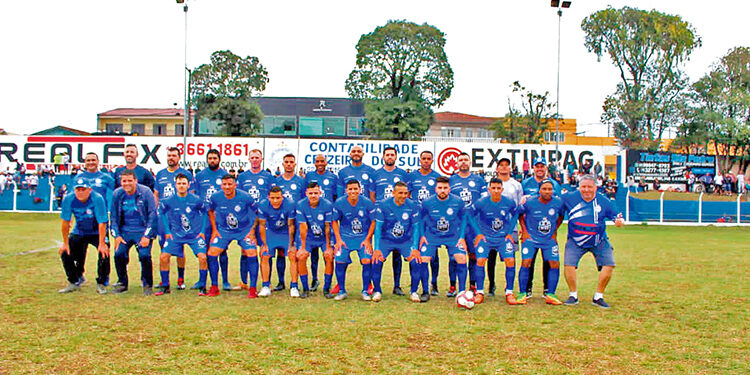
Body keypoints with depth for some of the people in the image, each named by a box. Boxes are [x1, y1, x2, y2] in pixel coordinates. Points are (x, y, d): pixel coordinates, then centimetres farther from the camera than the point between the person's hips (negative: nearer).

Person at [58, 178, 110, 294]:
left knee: (104, 252, -24)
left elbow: (102, 224, -27)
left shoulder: (97, 199, -27)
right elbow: (65, 222, -10)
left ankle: (101, 284, -6)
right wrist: (65, 243, -8)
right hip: (79, 232, 4)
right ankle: (74, 282, 14)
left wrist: (102, 244, -29)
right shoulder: (68, 200, -17)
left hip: (97, 233, -4)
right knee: (65, 252, -6)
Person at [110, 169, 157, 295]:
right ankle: (122, 284, 9)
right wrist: (116, 235, 0)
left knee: (144, 255, -19)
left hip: (143, 231, -3)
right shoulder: (117, 194, 1)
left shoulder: (145, 192, -9)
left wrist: (147, 235, -12)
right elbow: (113, 216, 10)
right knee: (119, 254, -13)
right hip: (125, 231, 3)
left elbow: (153, 214, -8)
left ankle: (147, 285, 1)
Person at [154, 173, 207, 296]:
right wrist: (167, 231, 5)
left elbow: (204, 213, 6)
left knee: (202, 257, -19)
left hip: (195, 234, -1)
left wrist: (202, 231, 1)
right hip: (176, 234, 2)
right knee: (163, 257, -11)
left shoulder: (196, 200, -10)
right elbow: (162, 213, 11)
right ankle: (165, 286, 7)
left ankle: (202, 286, -3)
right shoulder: (168, 200, -8)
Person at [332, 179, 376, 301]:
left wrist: (367, 240, -6)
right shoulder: (339, 203, -8)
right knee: (340, 262, -9)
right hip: (345, 237, 1)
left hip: (364, 237, -1)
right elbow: (335, 221, 5)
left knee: (367, 261, -15)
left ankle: (365, 291, 3)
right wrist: (338, 239, -3)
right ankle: (342, 291, 11)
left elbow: (373, 222, 0)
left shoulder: (367, 203, -10)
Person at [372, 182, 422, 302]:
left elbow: (416, 227, -1)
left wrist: (415, 248, -9)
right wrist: (376, 248, -15)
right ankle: (377, 291, 3)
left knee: (416, 261, -18)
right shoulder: (383, 205, -12)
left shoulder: (413, 206, -8)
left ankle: (413, 291, 4)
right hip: (386, 240, -1)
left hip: (406, 241, 1)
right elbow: (378, 227, -9)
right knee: (376, 261, -20)